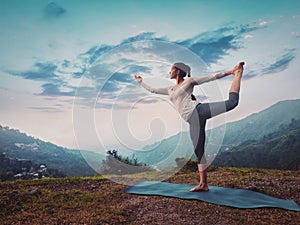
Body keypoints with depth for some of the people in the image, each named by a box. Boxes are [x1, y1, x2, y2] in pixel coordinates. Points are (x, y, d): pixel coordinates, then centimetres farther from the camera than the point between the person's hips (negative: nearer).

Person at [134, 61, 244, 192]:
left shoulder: (189, 81, 11)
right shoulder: (170, 90, 29)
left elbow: (212, 77, 10)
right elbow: (152, 90, 38)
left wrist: (230, 72, 6)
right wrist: (140, 82, 46)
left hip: (199, 110, -5)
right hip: (193, 121, 5)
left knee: (232, 102, -23)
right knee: (198, 151, 3)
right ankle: (203, 184, 9)